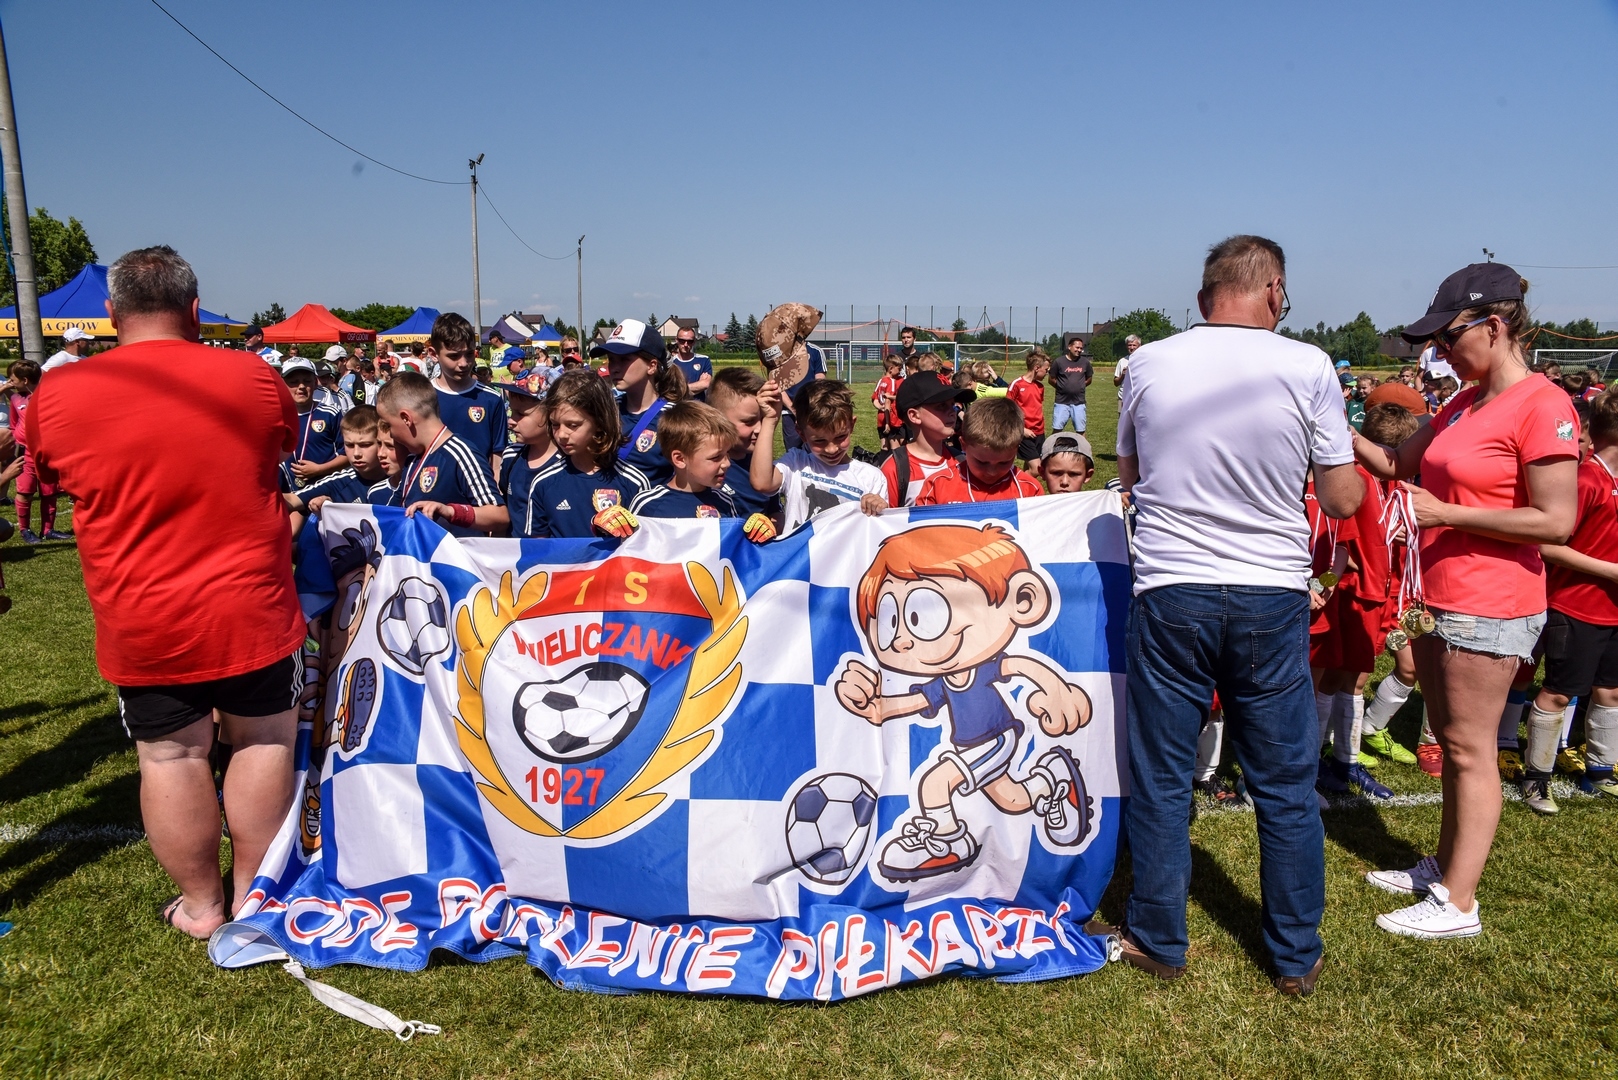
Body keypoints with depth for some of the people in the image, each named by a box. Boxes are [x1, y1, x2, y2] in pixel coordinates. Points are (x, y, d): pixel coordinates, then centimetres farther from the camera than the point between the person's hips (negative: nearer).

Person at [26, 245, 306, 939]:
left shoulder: (58, 395, -6)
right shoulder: (251, 378, -7)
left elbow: (51, 474, 14)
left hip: (139, 621, 1)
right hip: (251, 611, 0)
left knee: (169, 756, 13)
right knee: (262, 740, 16)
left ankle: (201, 905, 27)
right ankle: (252, 891, 28)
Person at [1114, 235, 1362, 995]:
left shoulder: (1148, 364, -1)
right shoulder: (1308, 368, -6)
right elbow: (1343, 499, 0)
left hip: (1170, 595, 0)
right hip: (1272, 597, 0)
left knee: (1160, 778, 12)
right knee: (1286, 786, 14)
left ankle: (1159, 942, 26)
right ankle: (1296, 958, 28)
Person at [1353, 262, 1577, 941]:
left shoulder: (1542, 406, -16)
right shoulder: (1464, 403, 9)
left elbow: (1556, 521, -19)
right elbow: (1399, 464, 15)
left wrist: (1445, 513, -18)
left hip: (1489, 609, -8)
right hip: (1439, 597, 8)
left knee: (1470, 750, -1)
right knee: (1449, 742, 17)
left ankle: (1457, 905, 10)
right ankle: (1445, 866, 31)